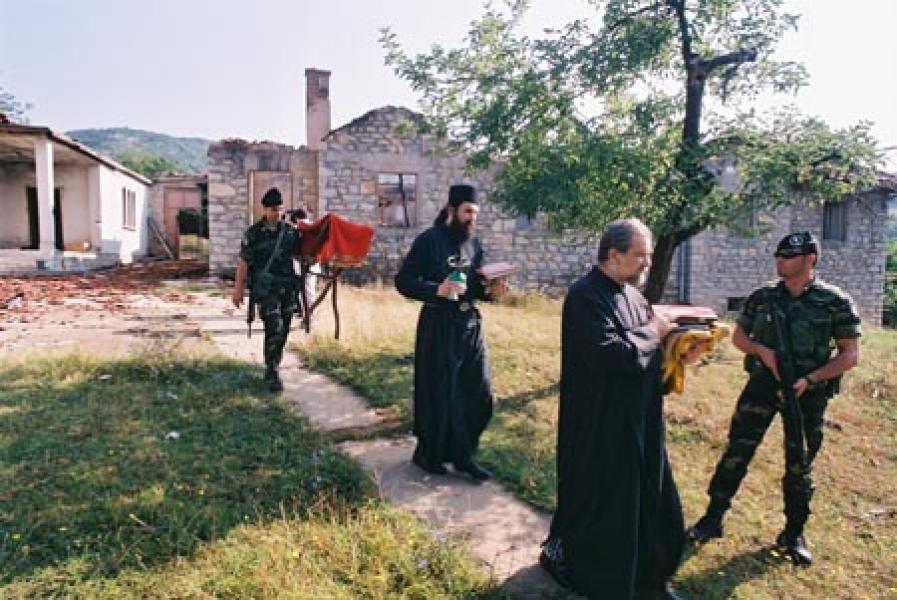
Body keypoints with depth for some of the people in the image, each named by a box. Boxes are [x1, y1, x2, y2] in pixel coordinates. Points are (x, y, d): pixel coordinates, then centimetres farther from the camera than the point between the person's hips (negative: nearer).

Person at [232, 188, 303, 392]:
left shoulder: (291, 231, 8)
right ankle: (273, 374, -6)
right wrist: (238, 289, -4)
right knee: (274, 330, -14)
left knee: (283, 331, 9)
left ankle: (272, 368, 25)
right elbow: (243, 262, -2)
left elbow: (299, 254, 18)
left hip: (288, 288, 5)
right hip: (265, 289, -4)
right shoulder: (253, 233, -3)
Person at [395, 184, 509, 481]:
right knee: (437, 393, 5)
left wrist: (490, 291, -7)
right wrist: (436, 290, -25)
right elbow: (403, 281, -11)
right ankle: (428, 453, 26)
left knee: (479, 392, 8)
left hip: (470, 324, 6)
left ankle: (463, 455, 25)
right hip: (438, 326, -6)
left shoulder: (474, 244, 8)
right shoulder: (429, 240, -9)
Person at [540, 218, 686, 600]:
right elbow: (610, 354, -32)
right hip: (600, 424, -9)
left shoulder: (630, 293, 8)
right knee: (598, 501, 7)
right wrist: (652, 333, -17)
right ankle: (559, 552, 32)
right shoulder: (586, 296, -21)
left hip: (638, 421, 9)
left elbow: (643, 349, 14)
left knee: (651, 500, 20)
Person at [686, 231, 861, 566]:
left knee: (799, 466, 9)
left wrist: (809, 380, -17)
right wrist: (763, 351, -12)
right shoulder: (762, 296, 1)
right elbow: (738, 336, 8)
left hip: (808, 392, -1)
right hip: (763, 384, 2)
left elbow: (850, 355, -6)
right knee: (736, 453, 3)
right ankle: (713, 519, 14)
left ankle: (794, 534, 26)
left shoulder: (836, 302, -6)